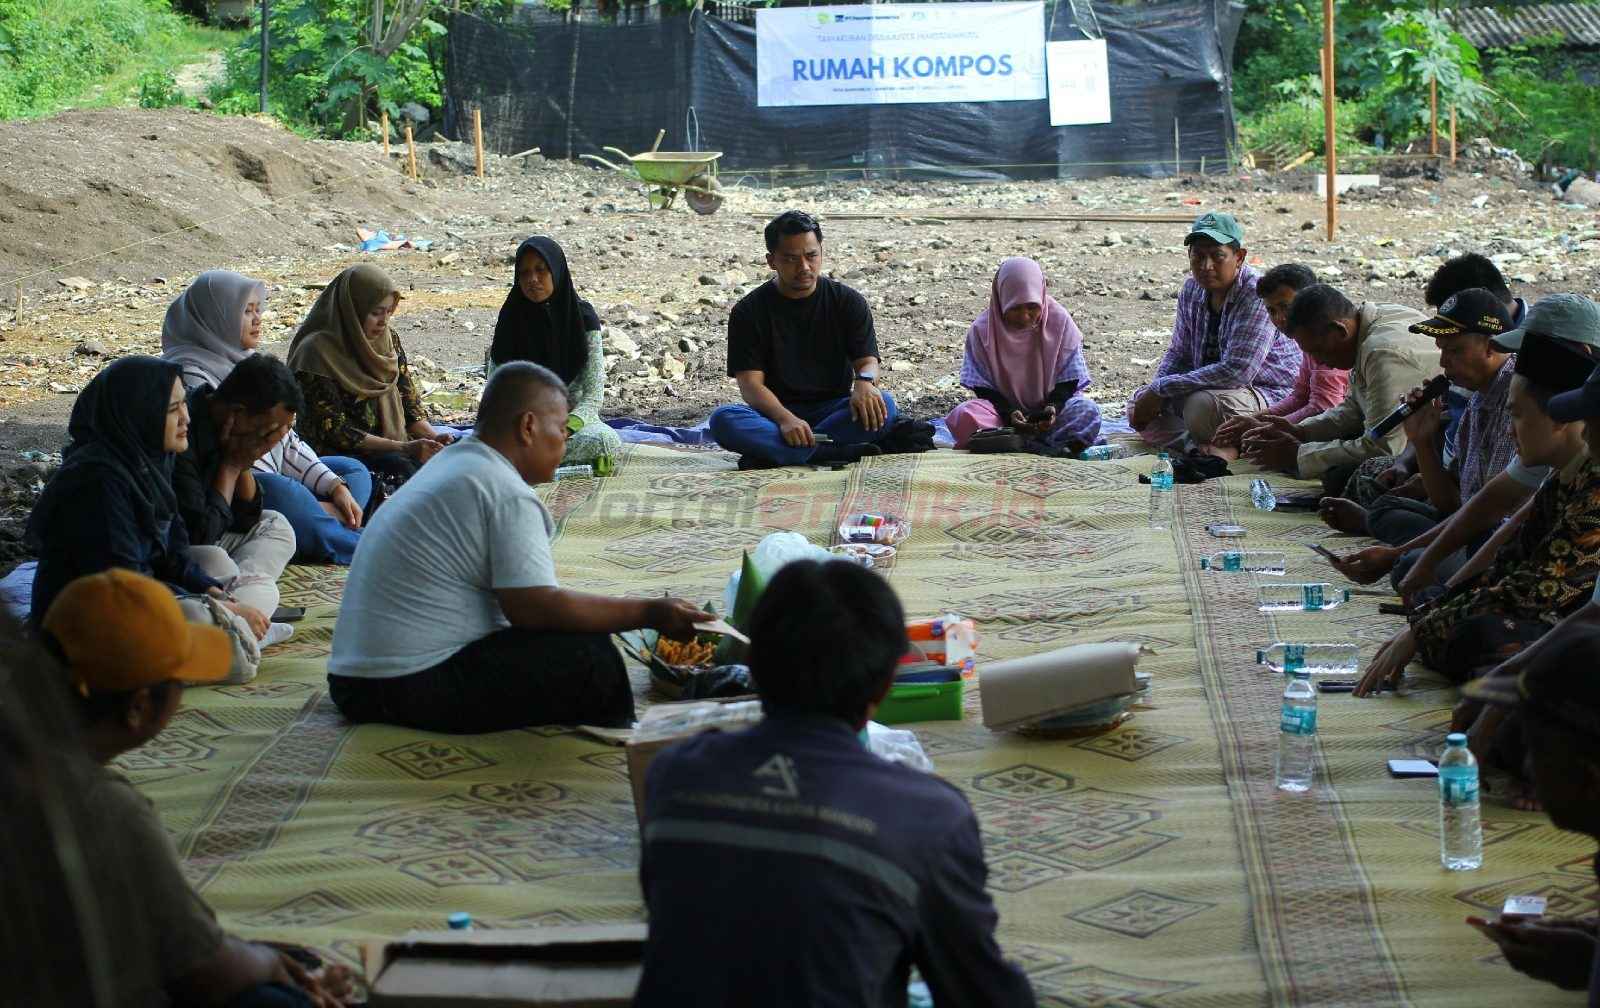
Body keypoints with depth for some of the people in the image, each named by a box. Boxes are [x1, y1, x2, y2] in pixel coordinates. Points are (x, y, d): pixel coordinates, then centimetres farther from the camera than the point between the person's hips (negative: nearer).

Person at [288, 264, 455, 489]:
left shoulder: (388, 340, 7)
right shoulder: (318, 352, -14)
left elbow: (409, 400, 11)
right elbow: (335, 430, -17)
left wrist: (432, 436, -10)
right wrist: (403, 449, -23)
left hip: (390, 442, 6)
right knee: (402, 467, -32)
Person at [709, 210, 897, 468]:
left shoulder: (848, 302, 4)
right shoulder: (749, 312, -1)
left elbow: (867, 360, -2)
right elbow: (750, 384, -10)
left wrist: (865, 381, -29)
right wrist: (785, 419, -30)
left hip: (832, 409, 1)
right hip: (775, 411, -1)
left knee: (883, 405, -30)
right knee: (722, 420, -31)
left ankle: (772, 453, -32)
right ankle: (839, 451, -37)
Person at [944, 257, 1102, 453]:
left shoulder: (1060, 321, -5)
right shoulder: (982, 329, -6)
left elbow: (1069, 381, -2)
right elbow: (982, 386, -4)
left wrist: (1053, 407, -22)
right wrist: (1009, 413, -22)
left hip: (1047, 410, 1)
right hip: (1004, 410, 0)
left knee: (1087, 410, -29)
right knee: (965, 416, -31)